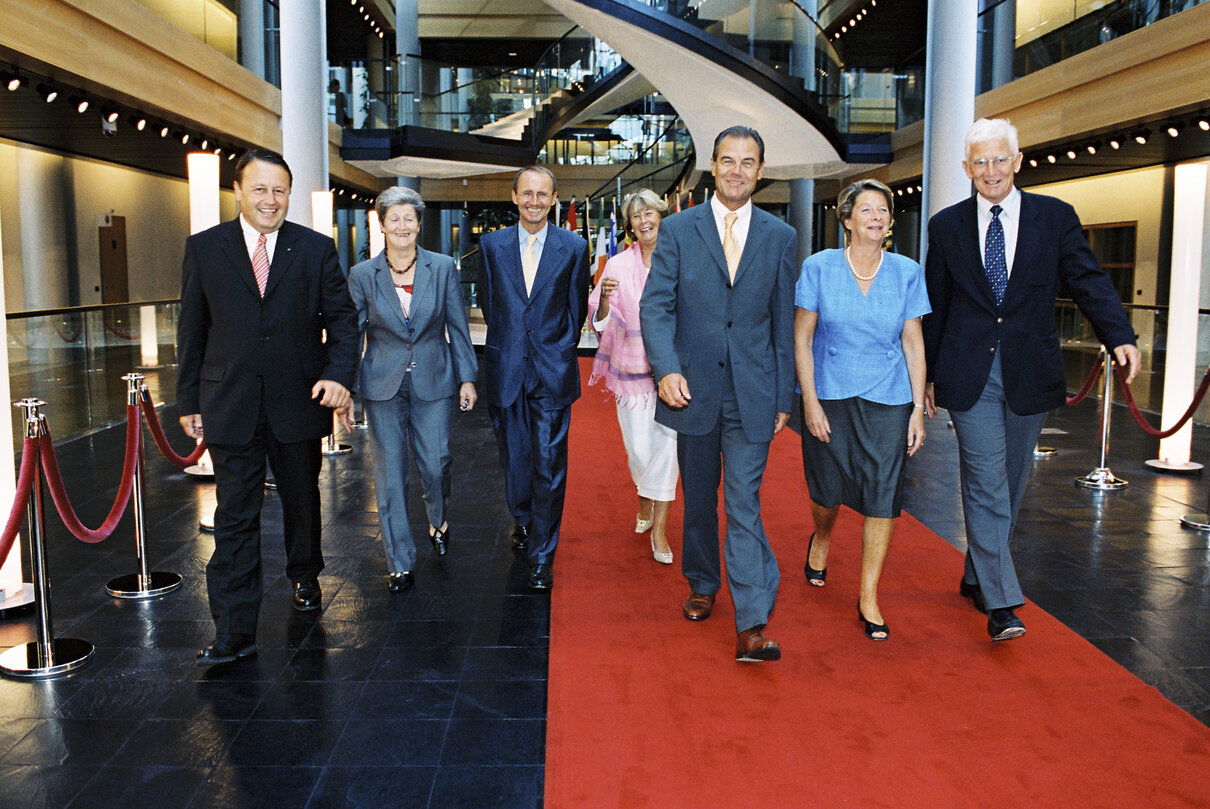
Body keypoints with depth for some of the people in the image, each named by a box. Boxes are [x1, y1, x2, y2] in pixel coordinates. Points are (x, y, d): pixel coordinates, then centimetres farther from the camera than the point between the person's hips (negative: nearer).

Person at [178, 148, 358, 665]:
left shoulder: (316, 249, 1)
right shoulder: (204, 249, 2)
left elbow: (341, 317, 3)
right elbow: (192, 329, 6)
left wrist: (339, 374, -13)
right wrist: (190, 400, 5)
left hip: (298, 399, 1)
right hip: (230, 404, 0)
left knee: (302, 500, 17)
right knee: (235, 516, -1)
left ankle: (305, 578, 42)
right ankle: (234, 631, 4)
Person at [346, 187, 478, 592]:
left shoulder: (443, 268, -1)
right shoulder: (362, 275, -1)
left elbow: (458, 328, 4)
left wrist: (467, 377, 2)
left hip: (433, 382, 0)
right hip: (382, 386, 0)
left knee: (435, 464, 3)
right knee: (390, 472, 3)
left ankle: (438, 520, 38)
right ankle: (400, 562, 15)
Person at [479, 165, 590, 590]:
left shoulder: (573, 247, 0)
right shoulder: (492, 244, 4)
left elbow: (576, 309, 8)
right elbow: (487, 301, 14)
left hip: (553, 372, -2)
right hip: (505, 368, 2)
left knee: (549, 462, -3)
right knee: (514, 455, 13)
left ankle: (542, 554, 7)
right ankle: (522, 518, 41)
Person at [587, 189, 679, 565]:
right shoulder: (618, 265, 0)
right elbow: (601, 321, -2)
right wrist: (605, 297, -21)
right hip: (632, 367, 0)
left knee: (666, 444, -4)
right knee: (638, 446, 6)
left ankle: (659, 527, 7)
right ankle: (645, 501, 37)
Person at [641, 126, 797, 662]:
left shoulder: (780, 237, 6)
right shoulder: (677, 230, 3)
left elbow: (784, 322, 8)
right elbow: (655, 305, -3)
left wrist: (783, 397, 6)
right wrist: (666, 369, -19)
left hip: (753, 395, -1)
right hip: (693, 389, 1)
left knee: (744, 503, -5)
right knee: (698, 498, 15)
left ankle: (752, 624, -4)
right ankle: (702, 586, 36)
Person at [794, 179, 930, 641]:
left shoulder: (907, 273, 2)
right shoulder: (819, 268, -4)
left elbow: (913, 343, 4)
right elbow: (801, 339, -2)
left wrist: (918, 408, 0)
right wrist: (810, 402, -8)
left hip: (888, 400, 1)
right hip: (829, 396, -1)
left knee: (883, 498, -3)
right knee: (828, 490, 10)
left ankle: (869, 598, 11)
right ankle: (820, 539, 47)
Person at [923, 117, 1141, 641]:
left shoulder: (1055, 217, 5)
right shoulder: (947, 225, 6)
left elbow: (1088, 280, -3)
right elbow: (935, 307, 8)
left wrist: (1120, 336, -19)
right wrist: (928, 374, 9)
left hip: (1030, 374, 2)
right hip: (968, 375, -1)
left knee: (1009, 485, 11)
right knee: (986, 484, -7)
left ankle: (976, 576, 29)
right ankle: (1001, 602, -4)